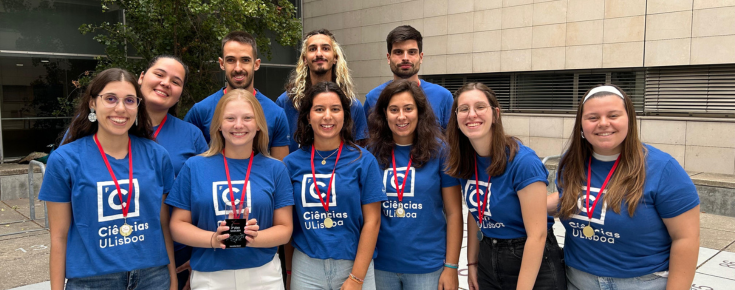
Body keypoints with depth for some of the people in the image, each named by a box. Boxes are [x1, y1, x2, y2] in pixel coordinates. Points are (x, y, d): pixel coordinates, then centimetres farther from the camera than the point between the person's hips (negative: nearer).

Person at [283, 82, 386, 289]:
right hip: (306, 267, 2)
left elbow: (372, 221, -7)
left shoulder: (363, 160, -6)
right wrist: (289, 270, 6)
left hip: (354, 264, -1)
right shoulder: (291, 163, -1)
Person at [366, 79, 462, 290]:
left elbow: (453, 213, -4)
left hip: (427, 266, -1)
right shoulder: (372, 153, -2)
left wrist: (451, 268, -5)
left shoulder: (439, 151, -6)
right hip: (380, 265, 2)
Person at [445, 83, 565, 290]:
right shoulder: (464, 162, -4)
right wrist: (472, 262, 8)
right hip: (488, 261, 6)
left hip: (534, 267, -5)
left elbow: (537, 235, -21)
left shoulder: (524, 162, -22)